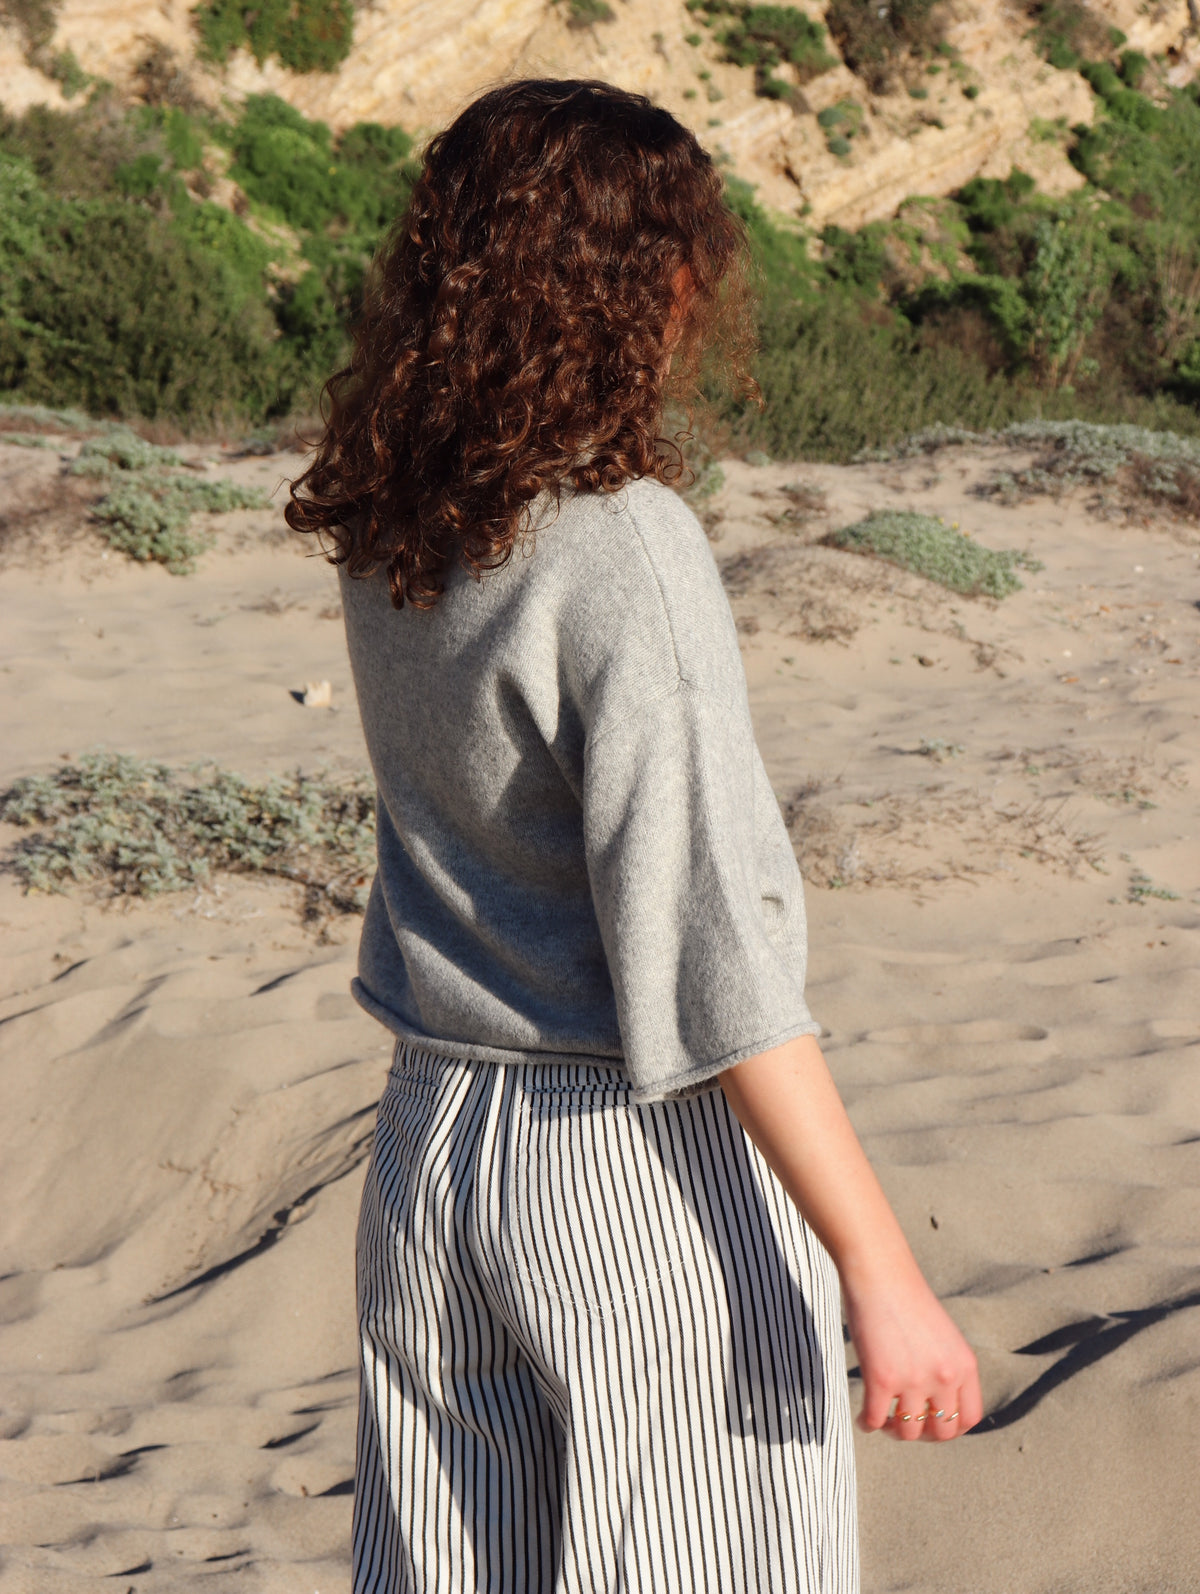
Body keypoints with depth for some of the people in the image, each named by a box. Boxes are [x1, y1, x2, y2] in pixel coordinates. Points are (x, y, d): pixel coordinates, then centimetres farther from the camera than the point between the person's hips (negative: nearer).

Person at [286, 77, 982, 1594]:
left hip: (433, 1149, 7)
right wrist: (881, 1274, -18)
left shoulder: (389, 542, 1)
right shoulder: (625, 553, -20)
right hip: (639, 1175, -7)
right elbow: (715, 964, -22)